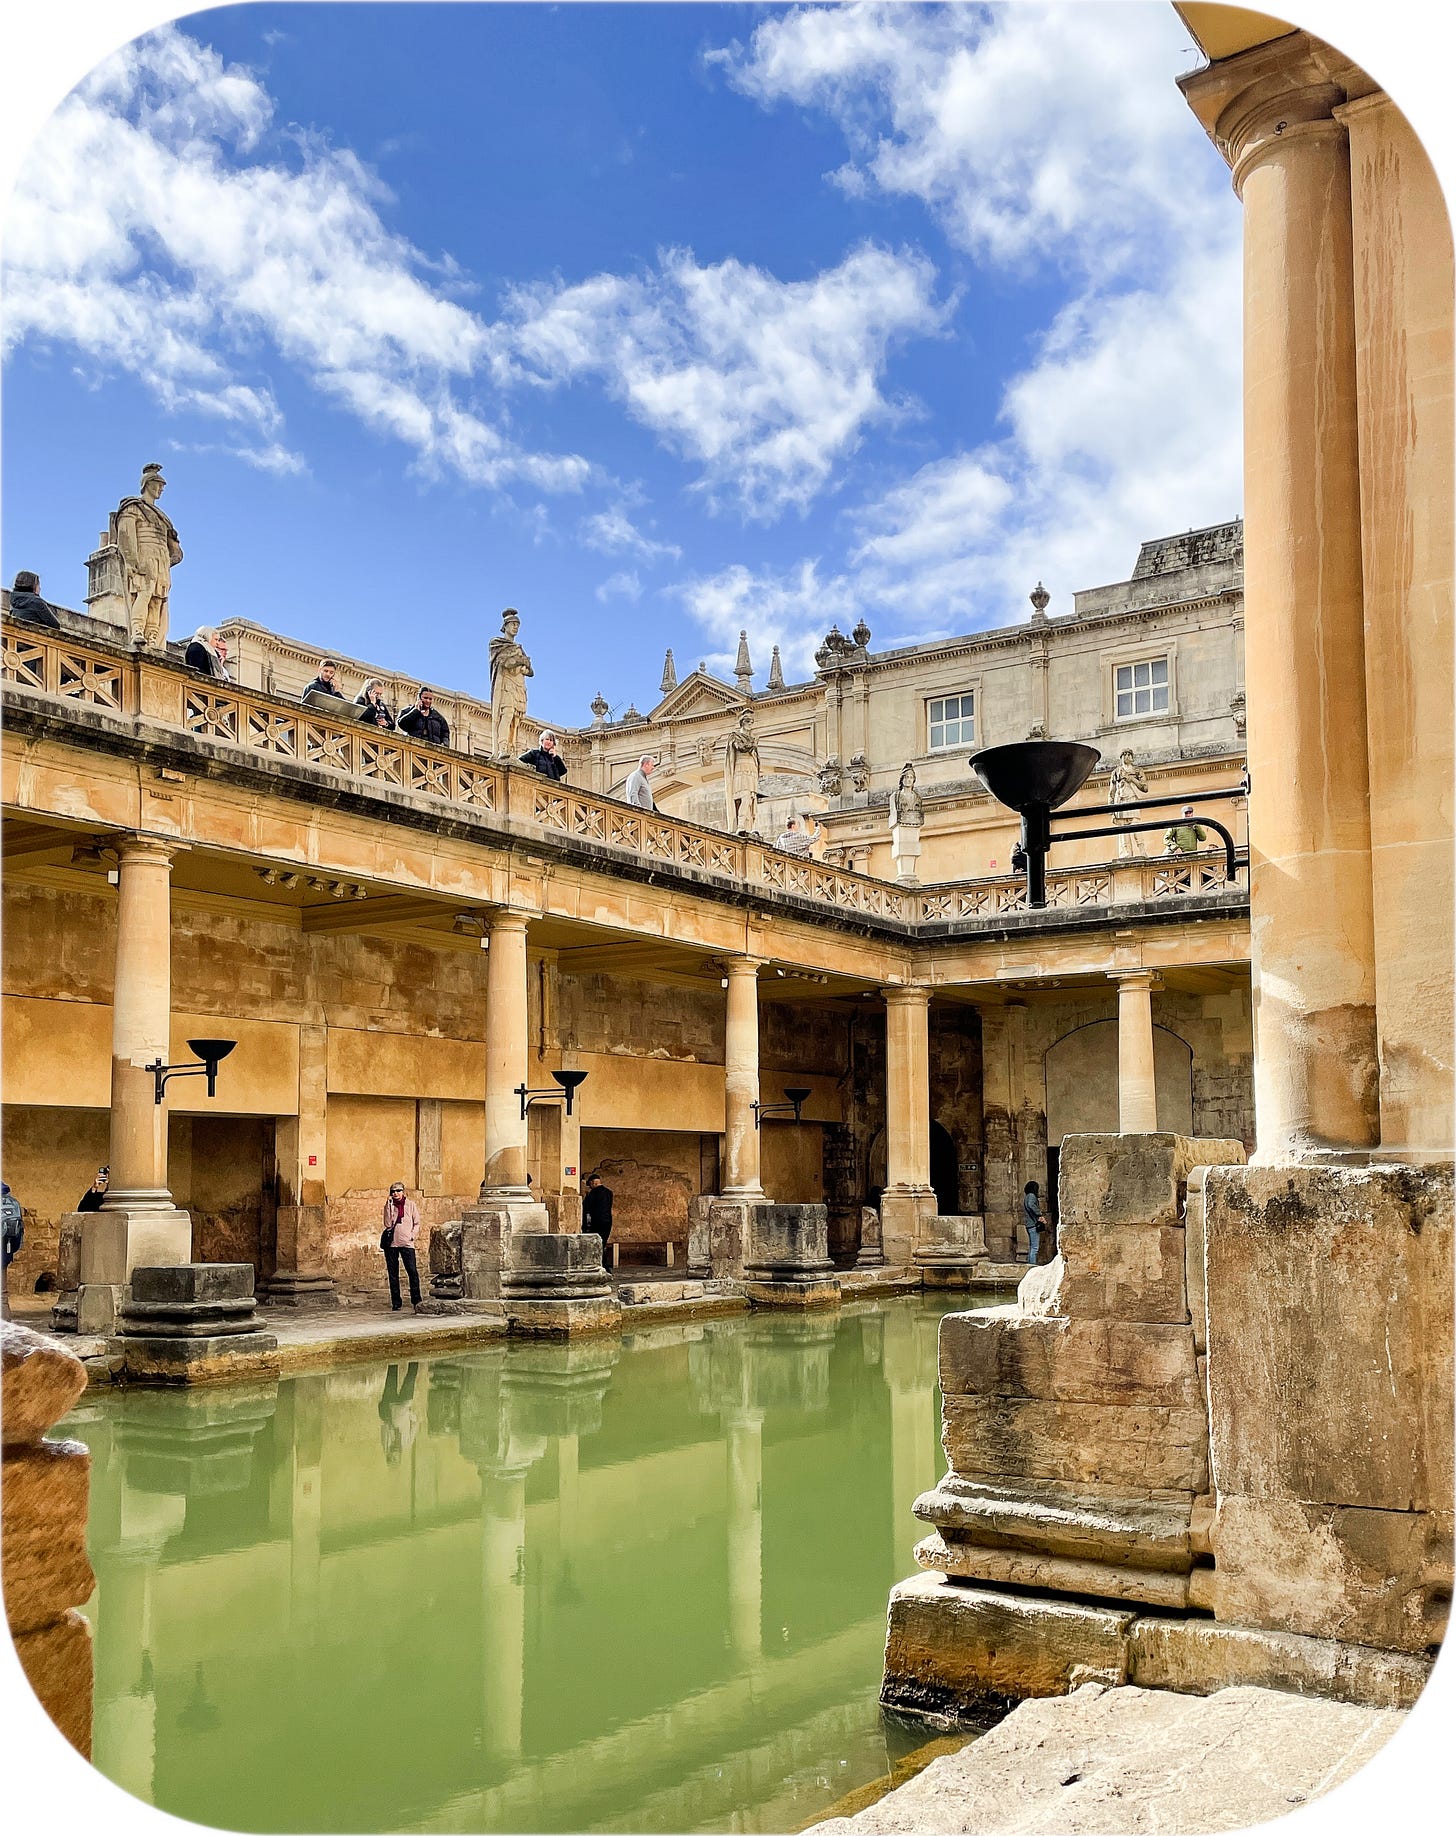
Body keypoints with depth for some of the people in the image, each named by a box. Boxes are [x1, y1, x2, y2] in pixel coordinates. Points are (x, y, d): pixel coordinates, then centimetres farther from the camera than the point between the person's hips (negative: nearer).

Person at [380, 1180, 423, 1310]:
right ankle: (396, 1302, 9)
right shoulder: (389, 1205, 8)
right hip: (391, 1242, 1)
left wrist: (413, 1235, -4)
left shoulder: (411, 1205, 8)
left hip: (407, 1242, -1)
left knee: (412, 1271, -11)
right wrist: (389, 1205, -9)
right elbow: (388, 1224, -6)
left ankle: (416, 1301, -3)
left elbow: (417, 1222, 11)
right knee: (393, 1273, 3)